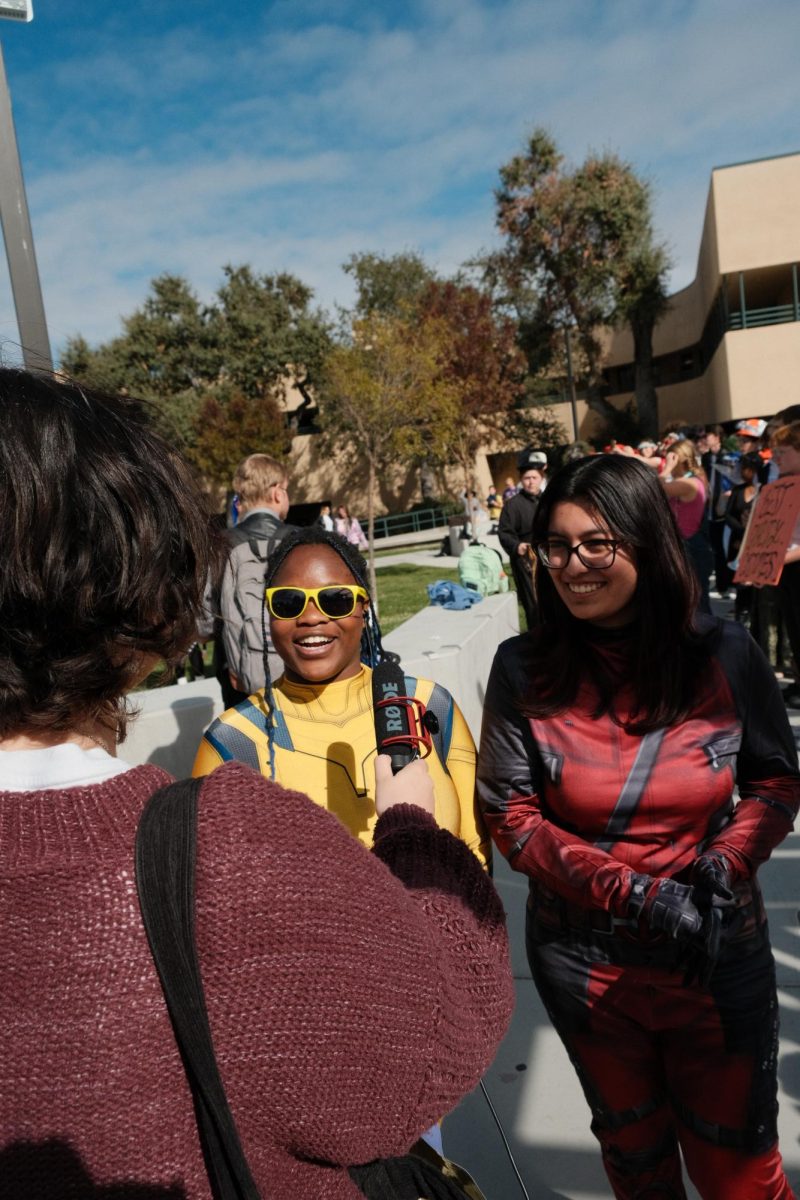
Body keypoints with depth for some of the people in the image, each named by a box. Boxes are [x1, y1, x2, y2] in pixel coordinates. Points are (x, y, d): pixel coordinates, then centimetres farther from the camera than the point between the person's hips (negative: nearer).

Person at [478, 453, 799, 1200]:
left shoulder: (724, 654, -11)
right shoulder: (524, 671, -13)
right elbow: (509, 815, -10)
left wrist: (724, 865, -17)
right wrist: (629, 892, -20)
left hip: (718, 956, 0)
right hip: (584, 962, 1)